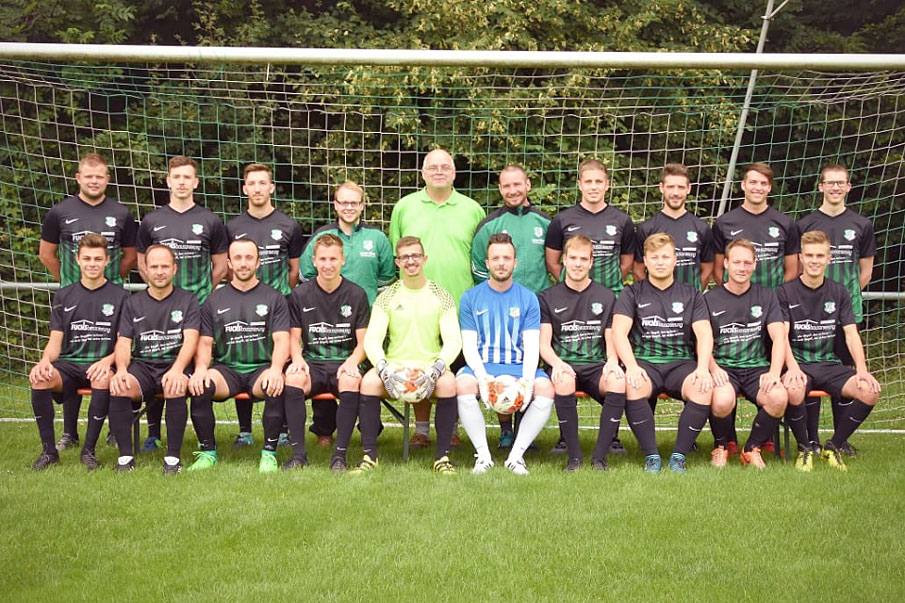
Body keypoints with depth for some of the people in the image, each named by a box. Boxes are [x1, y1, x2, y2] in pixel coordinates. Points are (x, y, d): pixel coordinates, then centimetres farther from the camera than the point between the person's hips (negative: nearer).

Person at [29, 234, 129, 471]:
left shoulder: (119, 296, 7)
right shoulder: (63, 296, 15)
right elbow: (55, 341, 10)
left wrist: (107, 361, -19)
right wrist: (45, 361, -13)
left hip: (102, 365, -2)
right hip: (69, 364, 3)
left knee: (102, 380, -38)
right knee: (39, 378, -30)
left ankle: (89, 450, -23)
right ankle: (49, 451, -17)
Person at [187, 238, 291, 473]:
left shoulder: (274, 298, 11)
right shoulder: (214, 300, 16)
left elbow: (281, 340, 0)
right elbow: (205, 342, 10)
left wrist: (276, 369, -20)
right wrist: (201, 368, -13)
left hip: (261, 368, -1)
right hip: (226, 369, 2)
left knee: (277, 386, -36)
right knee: (198, 386, -30)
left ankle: (269, 453, -19)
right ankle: (208, 452, -13)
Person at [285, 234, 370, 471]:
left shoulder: (357, 295, 5)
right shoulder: (300, 295, 7)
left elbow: (363, 342, 4)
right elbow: (294, 337, 9)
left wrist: (352, 362, -17)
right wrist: (298, 359, -13)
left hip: (344, 364, -1)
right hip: (312, 364, 1)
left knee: (351, 381, -35)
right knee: (293, 379, -32)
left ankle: (340, 454, -27)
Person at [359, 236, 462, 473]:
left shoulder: (441, 296, 6)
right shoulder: (387, 297, 8)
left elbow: (453, 340, -3)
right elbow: (372, 339, -1)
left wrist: (435, 369, -22)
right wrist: (384, 369, -21)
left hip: (430, 367, -1)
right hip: (394, 366, 1)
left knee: (448, 383, -33)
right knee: (369, 381, -30)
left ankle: (442, 456, -22)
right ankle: (369, 455, -20)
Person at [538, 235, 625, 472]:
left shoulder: (606, 297, 15)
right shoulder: (549, 298, 11)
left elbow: (611, 341, 11)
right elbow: (543, 343, 3)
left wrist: (612, 361, -12)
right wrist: (556, 363, -19)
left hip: (596, 366, 1)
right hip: (564, 366, -1)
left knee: (619, 381, -33)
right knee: (563, 382, -38)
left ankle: (600, 456, -24)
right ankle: (574, 455, -25)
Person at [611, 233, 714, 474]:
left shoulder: (691, 295, 16)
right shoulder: (632, 294, 11)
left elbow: (704, 334, 4)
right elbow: (619, 332, -2)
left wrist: (703, 368, -16)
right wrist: (631, 366, -21)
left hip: (681, 362, 1)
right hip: (645, 362, -1)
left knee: (703, 389, -32)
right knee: (633, 387, -36)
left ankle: (679, 455, -18)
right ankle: (651, 456, -23)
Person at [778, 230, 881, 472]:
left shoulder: (839, 293, 12)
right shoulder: (785, 293, 1)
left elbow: (851, 334, 4)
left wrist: (862, 370, -12)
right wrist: (793, 368, -26)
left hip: (830, 364, 4)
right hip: (798, 363, -3)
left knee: (870, 391, -24)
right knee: (793, 390, -38)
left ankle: (833, 446, -3)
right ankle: (805, 448, -10)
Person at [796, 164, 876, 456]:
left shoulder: (861, 224, 8)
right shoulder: (804, 225, 3)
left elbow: (865, 271, 14)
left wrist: (847, 295, 6)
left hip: (848, 311, 2)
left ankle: (841, 439, 14)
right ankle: (812, 439, 7)